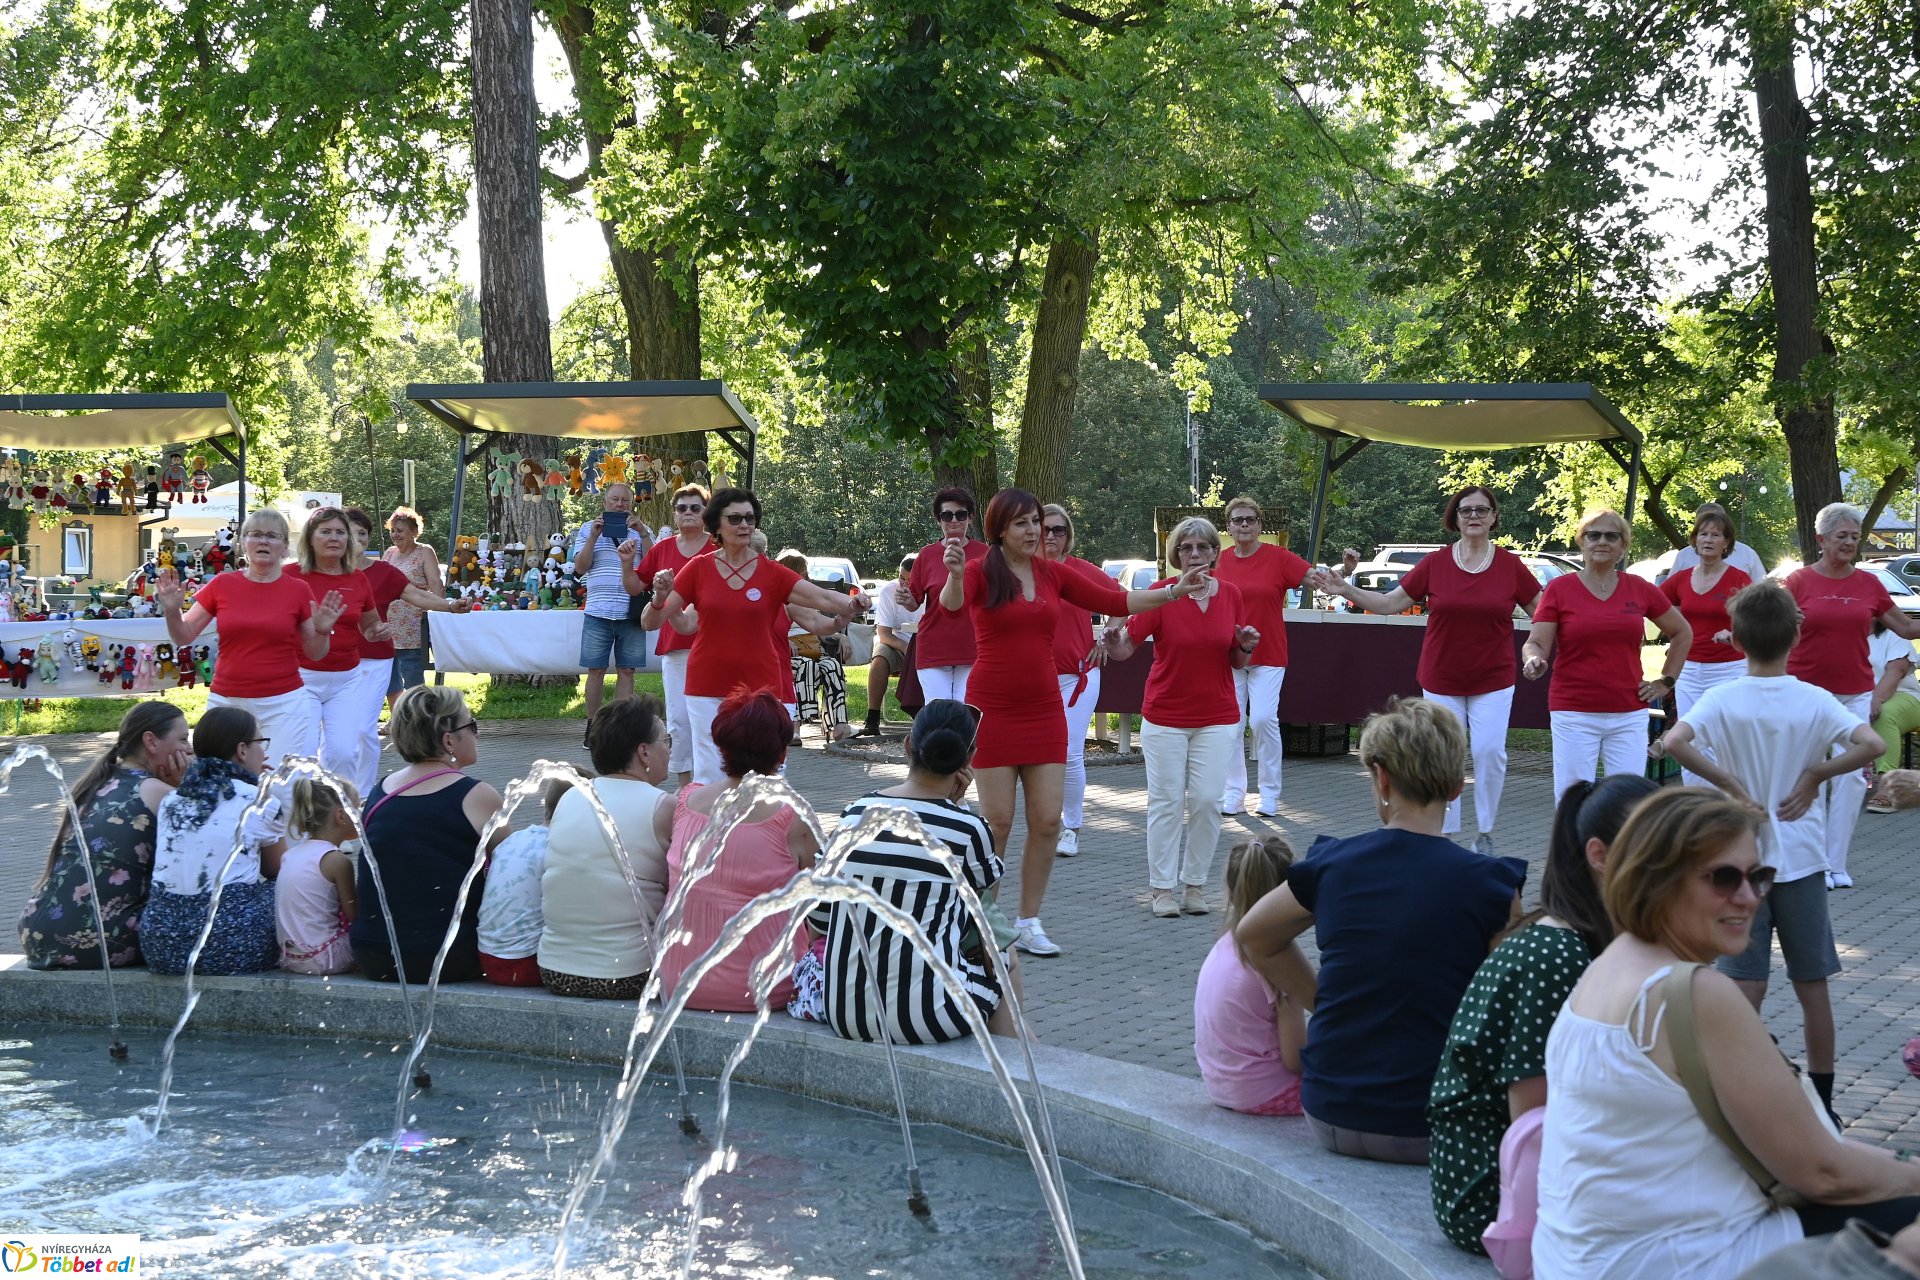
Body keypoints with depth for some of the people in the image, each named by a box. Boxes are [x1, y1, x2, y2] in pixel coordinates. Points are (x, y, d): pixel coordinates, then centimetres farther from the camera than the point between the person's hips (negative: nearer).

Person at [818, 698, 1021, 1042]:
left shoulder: (854, 815, 0)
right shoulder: (968, 828, -11)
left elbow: (820, 918, 8)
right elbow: (987, 886, 12)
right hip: (924, 1019, -4)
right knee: (1005, 959, 27)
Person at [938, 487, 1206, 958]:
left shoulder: (1052, 574, 7)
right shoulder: (980, 571, -7)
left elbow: (1114, 600, 10)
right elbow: (951, 605, -27)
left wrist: (1173, 591, 3)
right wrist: (955, 575, -49)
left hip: (1043, 710, 5)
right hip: (992, 708, -5)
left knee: (1048, 821, 2)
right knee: (997, 822, -2)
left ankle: (1028, 922, 15)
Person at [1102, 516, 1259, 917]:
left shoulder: (1231, 594, 1)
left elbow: (1237, 662, 9)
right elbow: (1124, 648, -10)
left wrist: (1246, 647, -12)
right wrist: (1113, 641, -32)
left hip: (1217, 718, 2)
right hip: (1164, 716, -2)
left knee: (1206, 800, -1)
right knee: (1166, 801, 0)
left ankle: (1194, 884, 13)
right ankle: (1161, 888, 10)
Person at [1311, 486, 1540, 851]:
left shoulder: (1510, 565, -2)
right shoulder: (1435, 564, -2)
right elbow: (1391, 603, 2)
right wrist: (1345, 590, -8)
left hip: (1493, 681, -1)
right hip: (1441, 681, 1)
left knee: (1489, 751, -9)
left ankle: (1485, 834, 6)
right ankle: (1442, 834, 13)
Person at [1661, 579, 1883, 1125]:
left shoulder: (1723, 700, -8)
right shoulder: (1815, 701, -6)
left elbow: (1673, 742, -24)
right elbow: (1871, 744, -18)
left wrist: (1728, 782, -14)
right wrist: (1816, 773, -6)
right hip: (1801, 859, 1)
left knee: (1745, 986, 3)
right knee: (1812, 985, 10)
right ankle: (1822, 1098, 18)